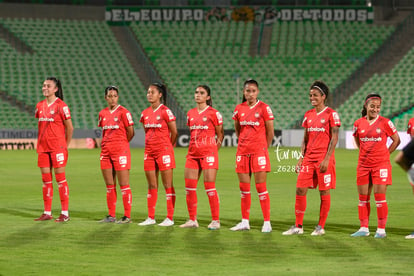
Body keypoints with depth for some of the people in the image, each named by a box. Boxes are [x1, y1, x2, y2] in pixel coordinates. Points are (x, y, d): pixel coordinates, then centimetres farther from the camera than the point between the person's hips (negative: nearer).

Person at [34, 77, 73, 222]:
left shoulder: (61, 106, -8)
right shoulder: (40, 105, 10)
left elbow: (69, 128, -5)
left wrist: (65, 145, -2)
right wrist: (39, 143, 13)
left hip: (57, 147, -6)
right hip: (43, 148, 6)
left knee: (60, 178, -4)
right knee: (46, 180, 8)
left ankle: (65, 213, -1)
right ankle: (47, 213, 13)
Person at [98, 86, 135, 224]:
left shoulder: (123, 112, -6)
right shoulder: (102, 113, 11)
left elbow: (130, 132, -3)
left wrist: (120, 144, 7)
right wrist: (106, 144, 11)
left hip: (121, 150, -6)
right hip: (106, 151, 6)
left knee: (124, 185, -5)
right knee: (109, 186, 9)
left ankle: (127, 216, -2)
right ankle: (111, 215, 14)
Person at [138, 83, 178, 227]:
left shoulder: (165, 111, -8)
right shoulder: (145, 113, 11)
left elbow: (174, 132, -4)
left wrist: (168, 147, 5)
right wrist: (151, 144, 15)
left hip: (164, 151, -6)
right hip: (149, 152, 6)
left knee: (168, 185, -3)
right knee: (151, 185, 8)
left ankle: (170, 218, -2)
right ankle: (151, 217, 12)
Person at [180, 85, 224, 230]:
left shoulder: (213, 113, -3)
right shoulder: (190, 114, 13)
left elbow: (220, 134, 3)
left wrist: (214, 149, -1)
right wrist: (194, 146, 12)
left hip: (208, 152, -6)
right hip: (193, 153, 6)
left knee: (209, 186, -7)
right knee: (189, 186, 2)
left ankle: (215, 220, -1)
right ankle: (192, 219, 10)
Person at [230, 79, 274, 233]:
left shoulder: (263, 108, -5)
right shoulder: (239, 109, 7)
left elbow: (270, 132, 0)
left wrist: (264, 147, 4)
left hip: (259, 151, -4)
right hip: (242, 151, 5)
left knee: (261, 187, -6)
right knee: (244, 188, 7)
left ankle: (267, 223, -2)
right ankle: (245, 222, 14)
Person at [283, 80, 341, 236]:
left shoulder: (331, 114, -5)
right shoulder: (308, 115, 13)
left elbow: (334, 138, -8)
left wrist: (326, 159, -15)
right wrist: (301, 158, 8)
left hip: (324, 158, -6)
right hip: (309, 158, 6)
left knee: (324, 192, 1)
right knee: (300, 189, 0)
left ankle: (321, 227, 8)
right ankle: (298, 226, 6)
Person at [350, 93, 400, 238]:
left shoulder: (385, 122, -5)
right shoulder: (358, 123, 5)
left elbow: (396, 140, 6)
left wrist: (385, 154, 3)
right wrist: (365, 152, 13)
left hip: (381, 164, -4)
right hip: (363, 164, 4)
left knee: (379, 197, -6)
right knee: (363, 198, 6)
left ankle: (381, 229, 0)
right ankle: (364, 228, 14)